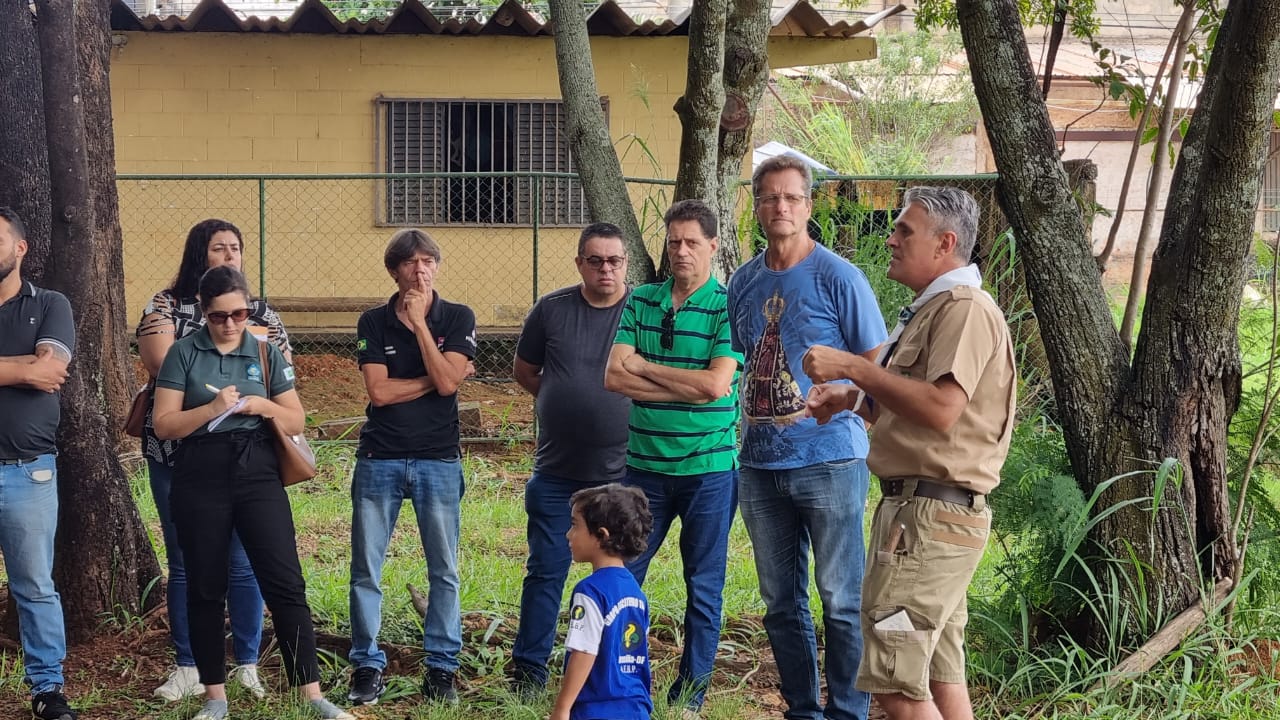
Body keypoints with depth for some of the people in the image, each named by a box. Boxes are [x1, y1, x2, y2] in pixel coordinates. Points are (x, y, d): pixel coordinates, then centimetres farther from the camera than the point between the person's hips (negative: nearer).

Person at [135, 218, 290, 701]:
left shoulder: (260, 313, 10)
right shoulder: (164, 307, 4)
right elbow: (160, 362, -13)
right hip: (177, 455, -1)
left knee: (243, 563, 1)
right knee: (184, 564, 4)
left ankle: (247, 666, 12)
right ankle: (187, 669, 12)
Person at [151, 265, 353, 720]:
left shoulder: (267, 353, 7)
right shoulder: (184, 353, 1)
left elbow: (296, 421, 9)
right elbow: (163, 424, -4)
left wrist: (264, 406, -10)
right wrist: (212, 409, -18)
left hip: (258, 475, 1)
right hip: (200, 480, -1)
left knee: (285, 582, -6)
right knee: (205, 589, 6)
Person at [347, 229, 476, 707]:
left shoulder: (458, 318, 1)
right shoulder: (373, 323, 2)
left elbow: (447, 381, -13)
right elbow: (379, 391, -8)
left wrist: (419, 322, -11)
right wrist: (432, 379, -8)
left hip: (439, 460, 0)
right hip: (379, 459, 0)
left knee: (444, 571, 3)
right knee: (365, 571, 2)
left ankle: (441, 667, 13)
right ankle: (367, 667, 12)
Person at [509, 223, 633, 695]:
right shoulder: (551, 310, 1)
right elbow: (524, 371, 13)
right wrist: (562, 402, 7)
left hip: (622, 475, -1)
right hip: (556, 474, 1)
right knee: (546, 571, 5)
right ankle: (529, 669, 13)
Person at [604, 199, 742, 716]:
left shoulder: (728, 308, -5)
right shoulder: (641, 302, 5)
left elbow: (717, 384, -17)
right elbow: (614, 377, -5)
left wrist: (645, 367, -8)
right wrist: (685, 386, -15)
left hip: (709, 467, -3)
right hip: (645, 464, 3)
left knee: (704, 585, 6)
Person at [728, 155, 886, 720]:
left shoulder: (839, 278, -6)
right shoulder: (743, 282, 9)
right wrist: (740, 438, 10)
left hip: (830, 462, -5)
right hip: (760, 464, 5)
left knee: (842, 600, 0)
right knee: (781, 603, 12)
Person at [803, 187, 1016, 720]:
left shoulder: (966, 309, -14)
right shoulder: (930, 310, 20)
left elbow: (942, 409, -27)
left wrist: (853, 367, -20)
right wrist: (852, 400, 12)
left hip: (931, 515, -11)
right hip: (923, 509, 11)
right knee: (940, 676, 13)